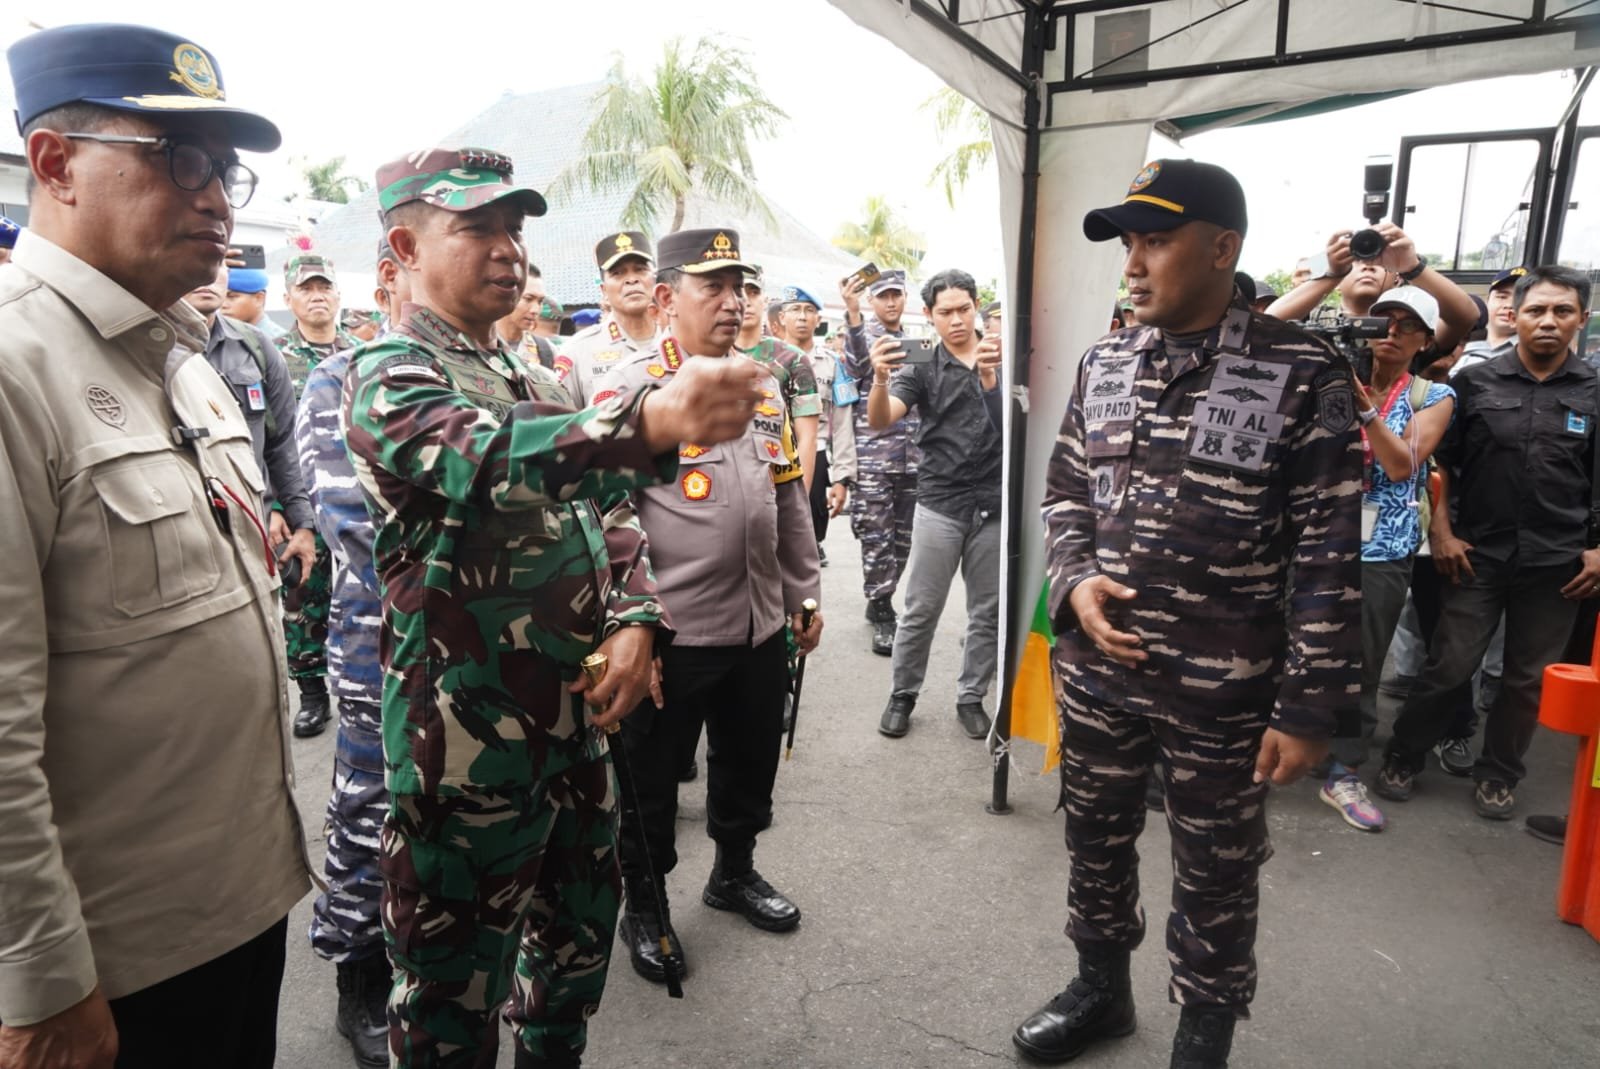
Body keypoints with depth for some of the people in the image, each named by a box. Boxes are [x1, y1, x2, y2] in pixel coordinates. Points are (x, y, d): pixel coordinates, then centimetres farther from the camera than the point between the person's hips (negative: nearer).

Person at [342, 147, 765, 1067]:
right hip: (470, 740, -7)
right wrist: (654, 422, -50)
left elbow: (608, 517, 12)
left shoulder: (532, 380, 13)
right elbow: (488, 460, -34)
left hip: (578, 720, 8)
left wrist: (633, 623, -7)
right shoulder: (388, 375, -12)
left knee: (582, 935, 22)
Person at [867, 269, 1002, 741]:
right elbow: (880, 421, -12)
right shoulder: (921, 368, 1)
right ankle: (902, 695, 19)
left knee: (988, 612, 9)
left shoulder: (1002, 357, 4)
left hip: (994, 504, 2)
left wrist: (991, 375, -24)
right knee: (921, 610, 4)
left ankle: (971, 697, 24)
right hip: (939, 505, -1)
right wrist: (881, 379, -34)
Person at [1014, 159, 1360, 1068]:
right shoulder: (1105, 364, 4)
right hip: (1095, 668, 5)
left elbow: (1328, 558, -10)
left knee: (1216, 877, 14)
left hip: (1223, 691, -4)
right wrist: (1075, 581, -7)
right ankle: (1101, 989, 46)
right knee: (1096, 840, 21)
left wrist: (1310, 707, -11)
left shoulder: (1304, 377, -11)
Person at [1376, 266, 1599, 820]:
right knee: (1448, 666, 2)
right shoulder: (1474, 382, 0)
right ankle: (1402, 759, 19)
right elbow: (1441, 462, 4)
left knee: (1529, 678, 11)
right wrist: (1441, 533, -3)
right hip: (1478, 553, -1)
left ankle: (1498, 775, 28)